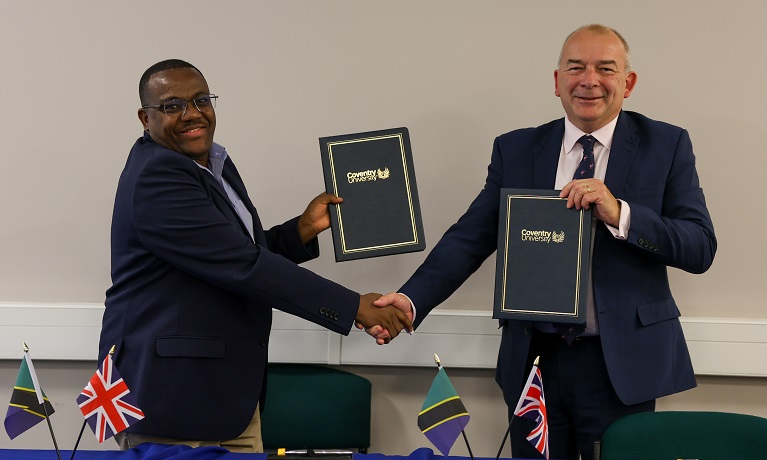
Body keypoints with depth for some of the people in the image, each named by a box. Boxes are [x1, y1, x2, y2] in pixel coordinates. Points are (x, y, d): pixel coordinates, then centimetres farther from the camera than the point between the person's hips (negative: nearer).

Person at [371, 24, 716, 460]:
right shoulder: (515, 150, 6)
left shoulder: (667, 145, 0)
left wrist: (620, 214, -22)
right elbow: (470, 238, 0)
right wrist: (411, 299, -16)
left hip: (622, 366, -2)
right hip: (534, 359, 2)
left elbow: (701, 248, -6)